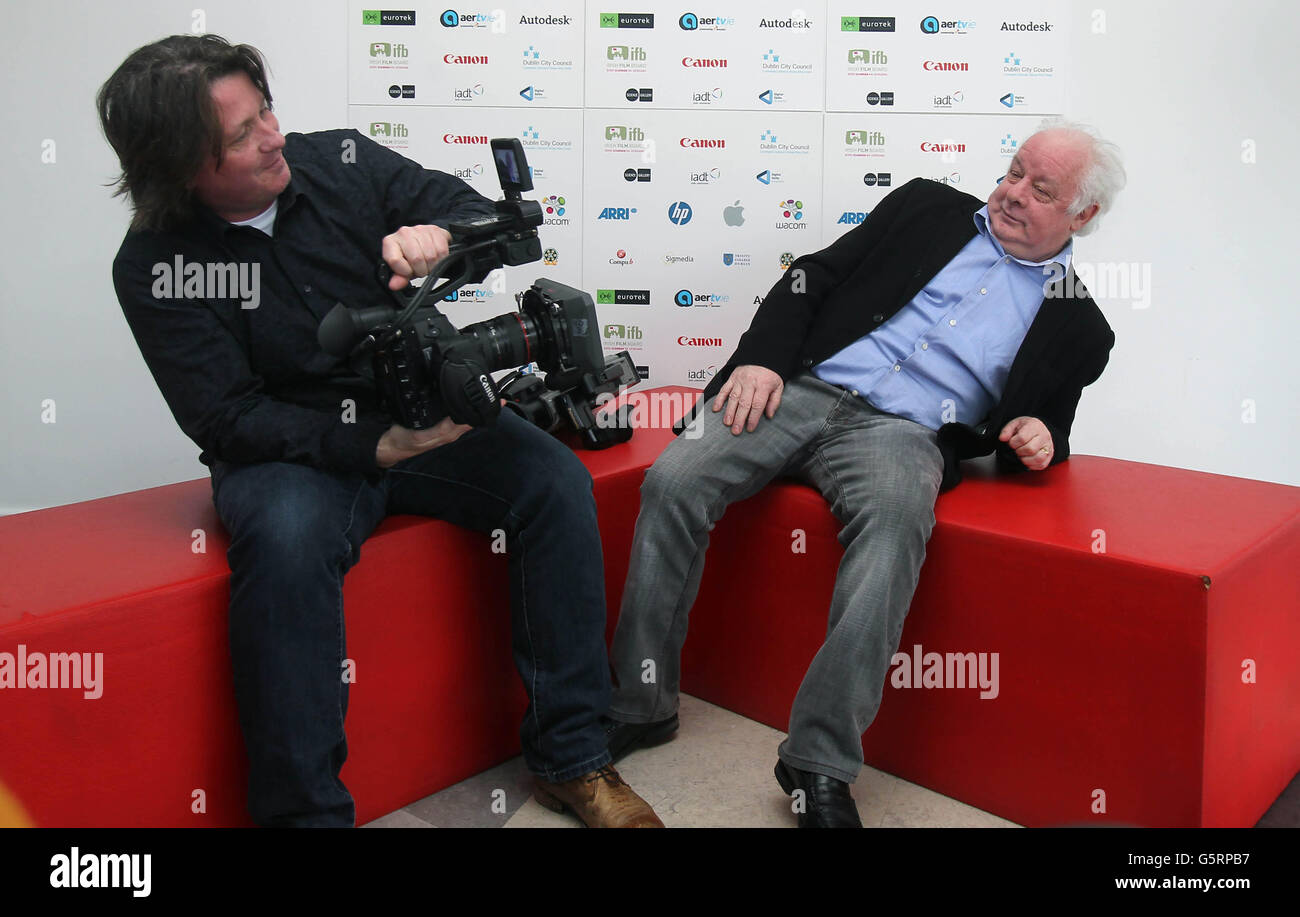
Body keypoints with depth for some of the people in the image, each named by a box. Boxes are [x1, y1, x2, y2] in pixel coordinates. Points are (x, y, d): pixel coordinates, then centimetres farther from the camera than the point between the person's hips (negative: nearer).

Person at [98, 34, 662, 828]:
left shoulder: (342, 161, -2)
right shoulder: (154, 267, -10)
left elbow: (488, 219, 1)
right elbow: (229, 420, -14)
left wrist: (438, 236, -25)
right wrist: (376, 447, -27)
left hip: (423, 410, 4)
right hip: (290, 450, -3)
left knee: (556, 481, -20)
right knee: (288, 537, -37)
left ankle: (571, 761, -9)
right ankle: (304, 809, -22)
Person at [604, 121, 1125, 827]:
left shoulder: (1078, 327, 17)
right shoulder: (928, 207, 19)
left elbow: (1043, 425, 20)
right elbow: (814, 276, 14)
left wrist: (1038, 439, -6)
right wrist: (762, 357, -3)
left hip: (901, 432, -1)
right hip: (800, 389, 2)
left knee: (896, 519, -38)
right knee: (673, 481, -23)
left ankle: (820, 763, -31)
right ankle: (638, 707, -9)